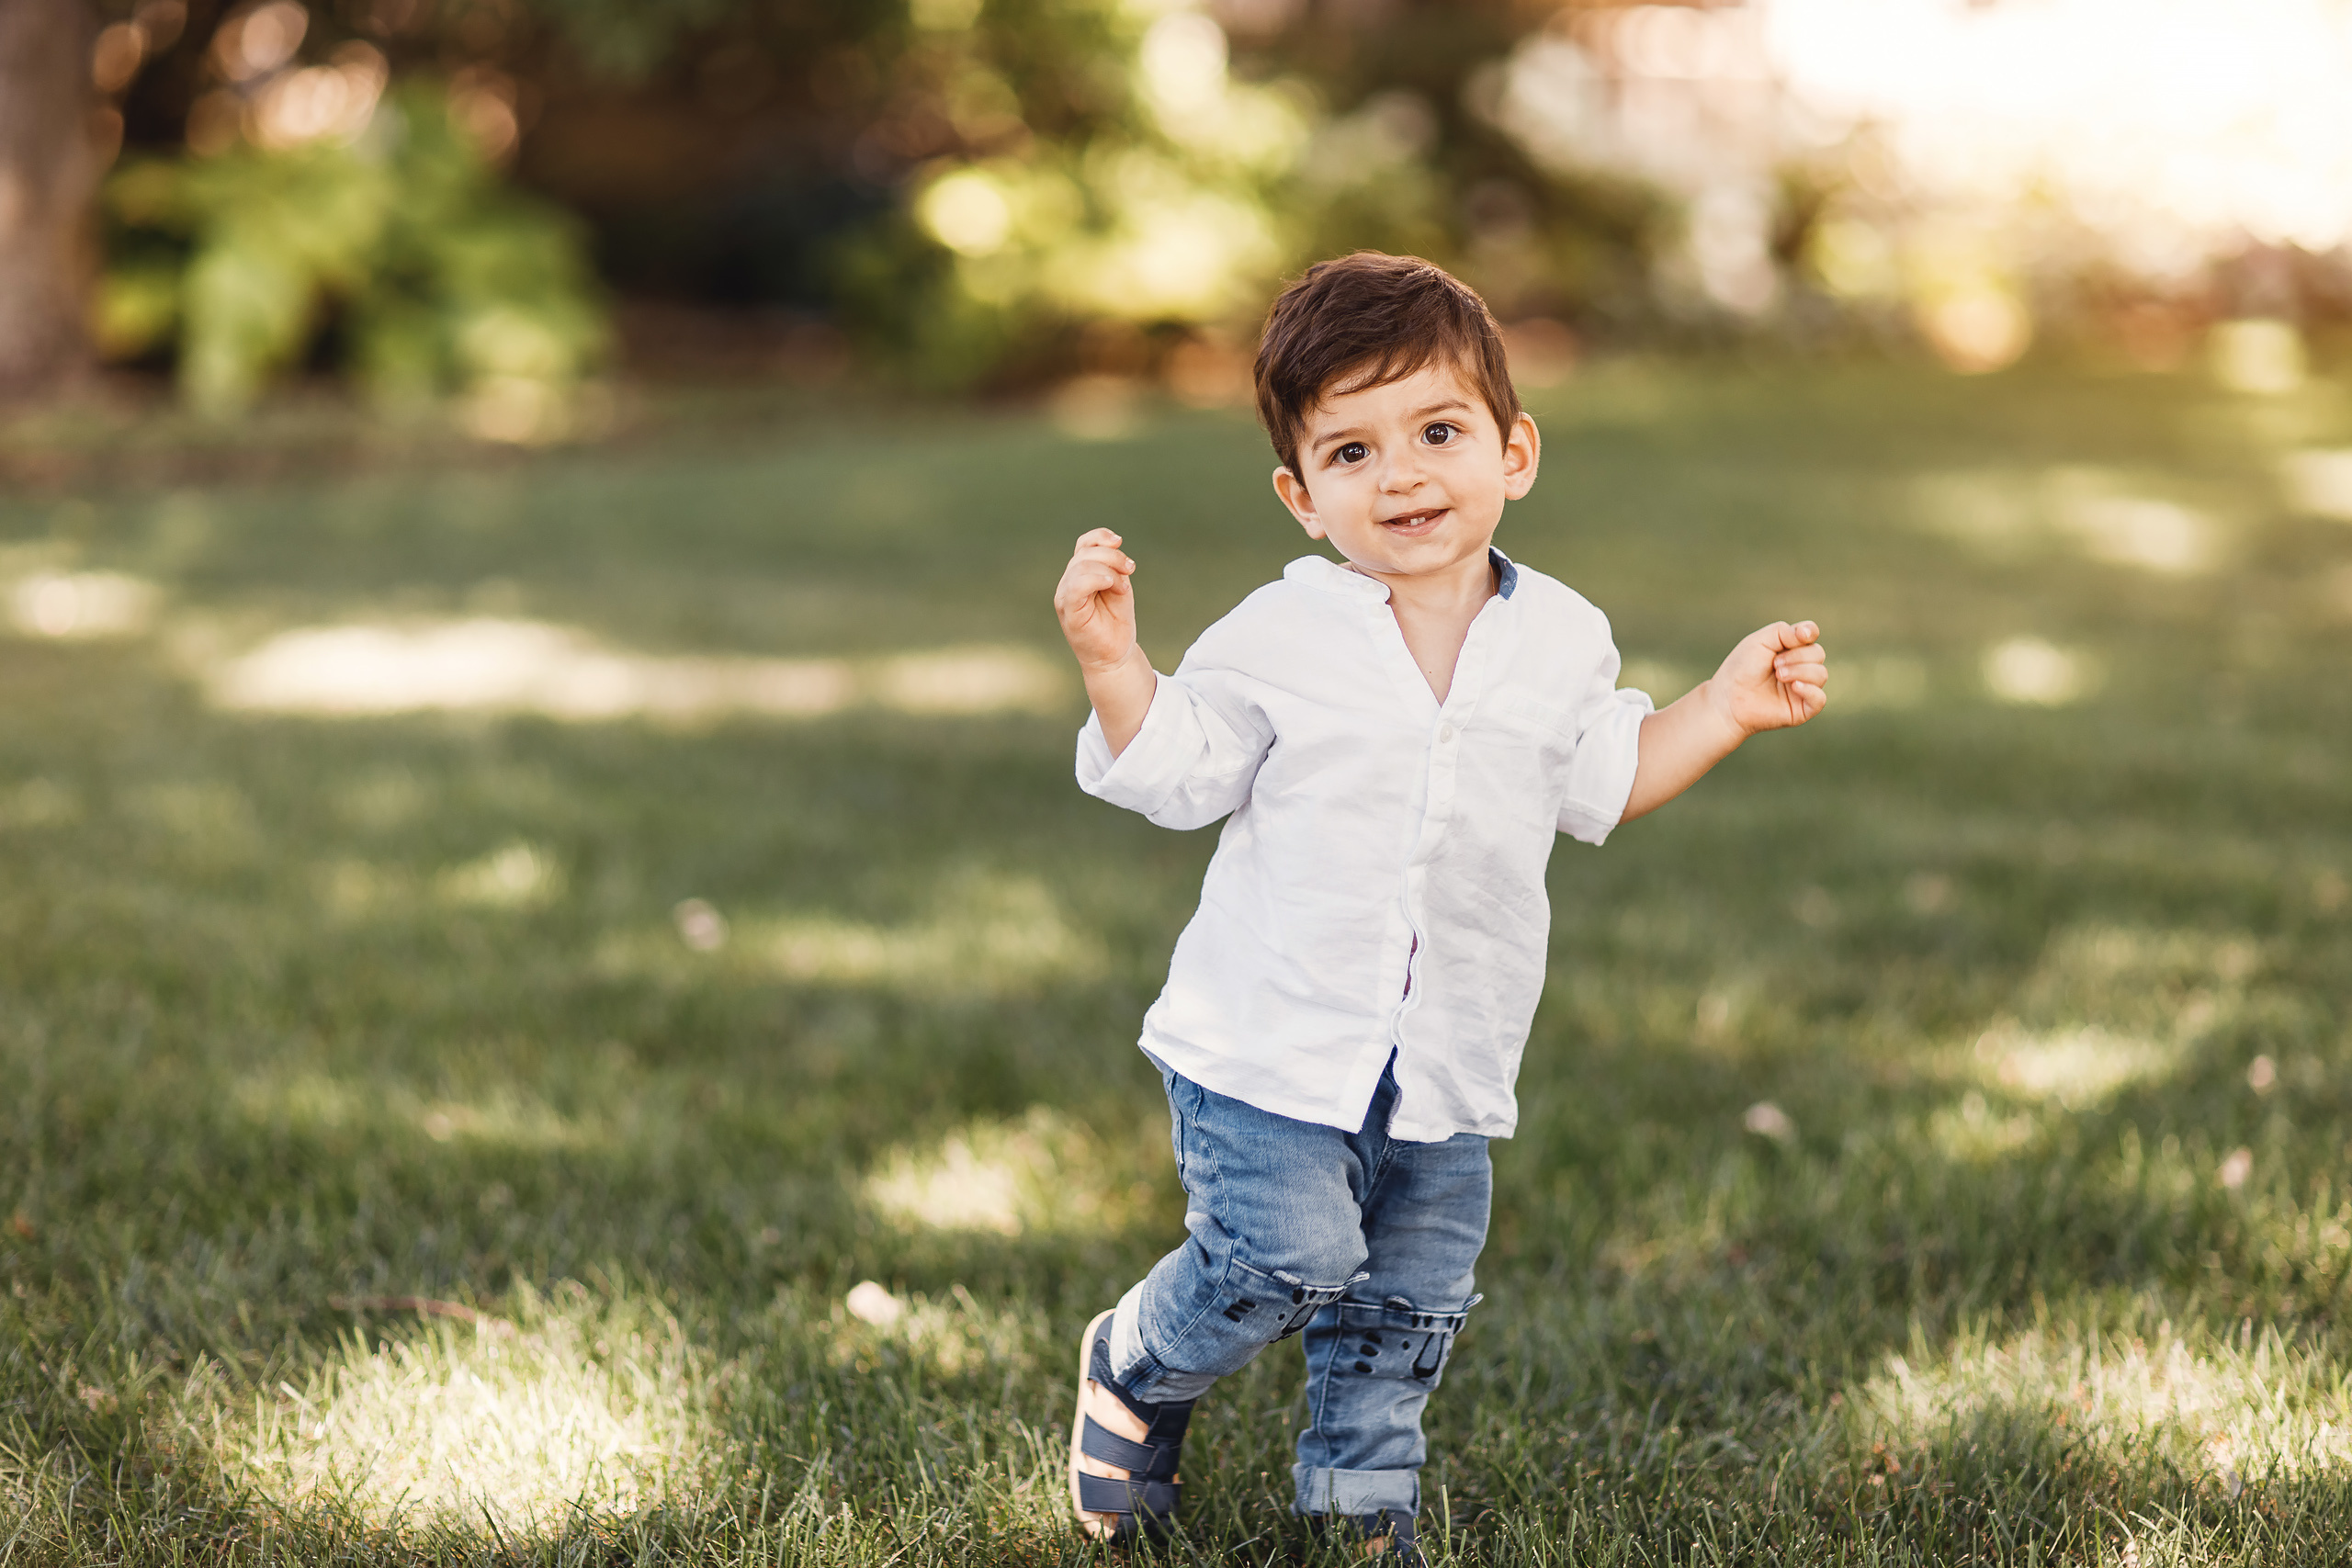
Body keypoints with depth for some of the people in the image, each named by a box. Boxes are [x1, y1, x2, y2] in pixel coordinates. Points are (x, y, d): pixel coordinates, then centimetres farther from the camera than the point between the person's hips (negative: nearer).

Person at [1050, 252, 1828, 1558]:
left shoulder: (1562, 641, 3)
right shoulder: (1277, 638, -7)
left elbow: (1601, 786, 17)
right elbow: (1174, 777, -3)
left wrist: (1725, 709, 10)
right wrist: (1112, 661, -17)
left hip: (1448, 1071, 4)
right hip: (1272, 1046, -4)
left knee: (1411, 1302, 12)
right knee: (1283, 1260, -13)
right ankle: (1134, 1367, 16)